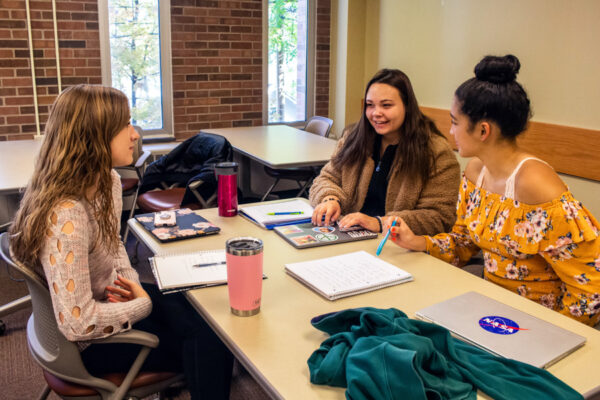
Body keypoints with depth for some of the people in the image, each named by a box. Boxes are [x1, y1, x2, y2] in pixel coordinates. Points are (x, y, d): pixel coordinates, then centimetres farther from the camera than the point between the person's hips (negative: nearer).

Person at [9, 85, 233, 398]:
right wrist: (143, 304, -19)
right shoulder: (66, 216, -34)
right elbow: (78, 323, -33)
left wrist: (130, 280, -6)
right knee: (211, 347, -8)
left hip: (109, 299, 8)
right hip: (90, 341, -8)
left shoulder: (108, 182, -5)